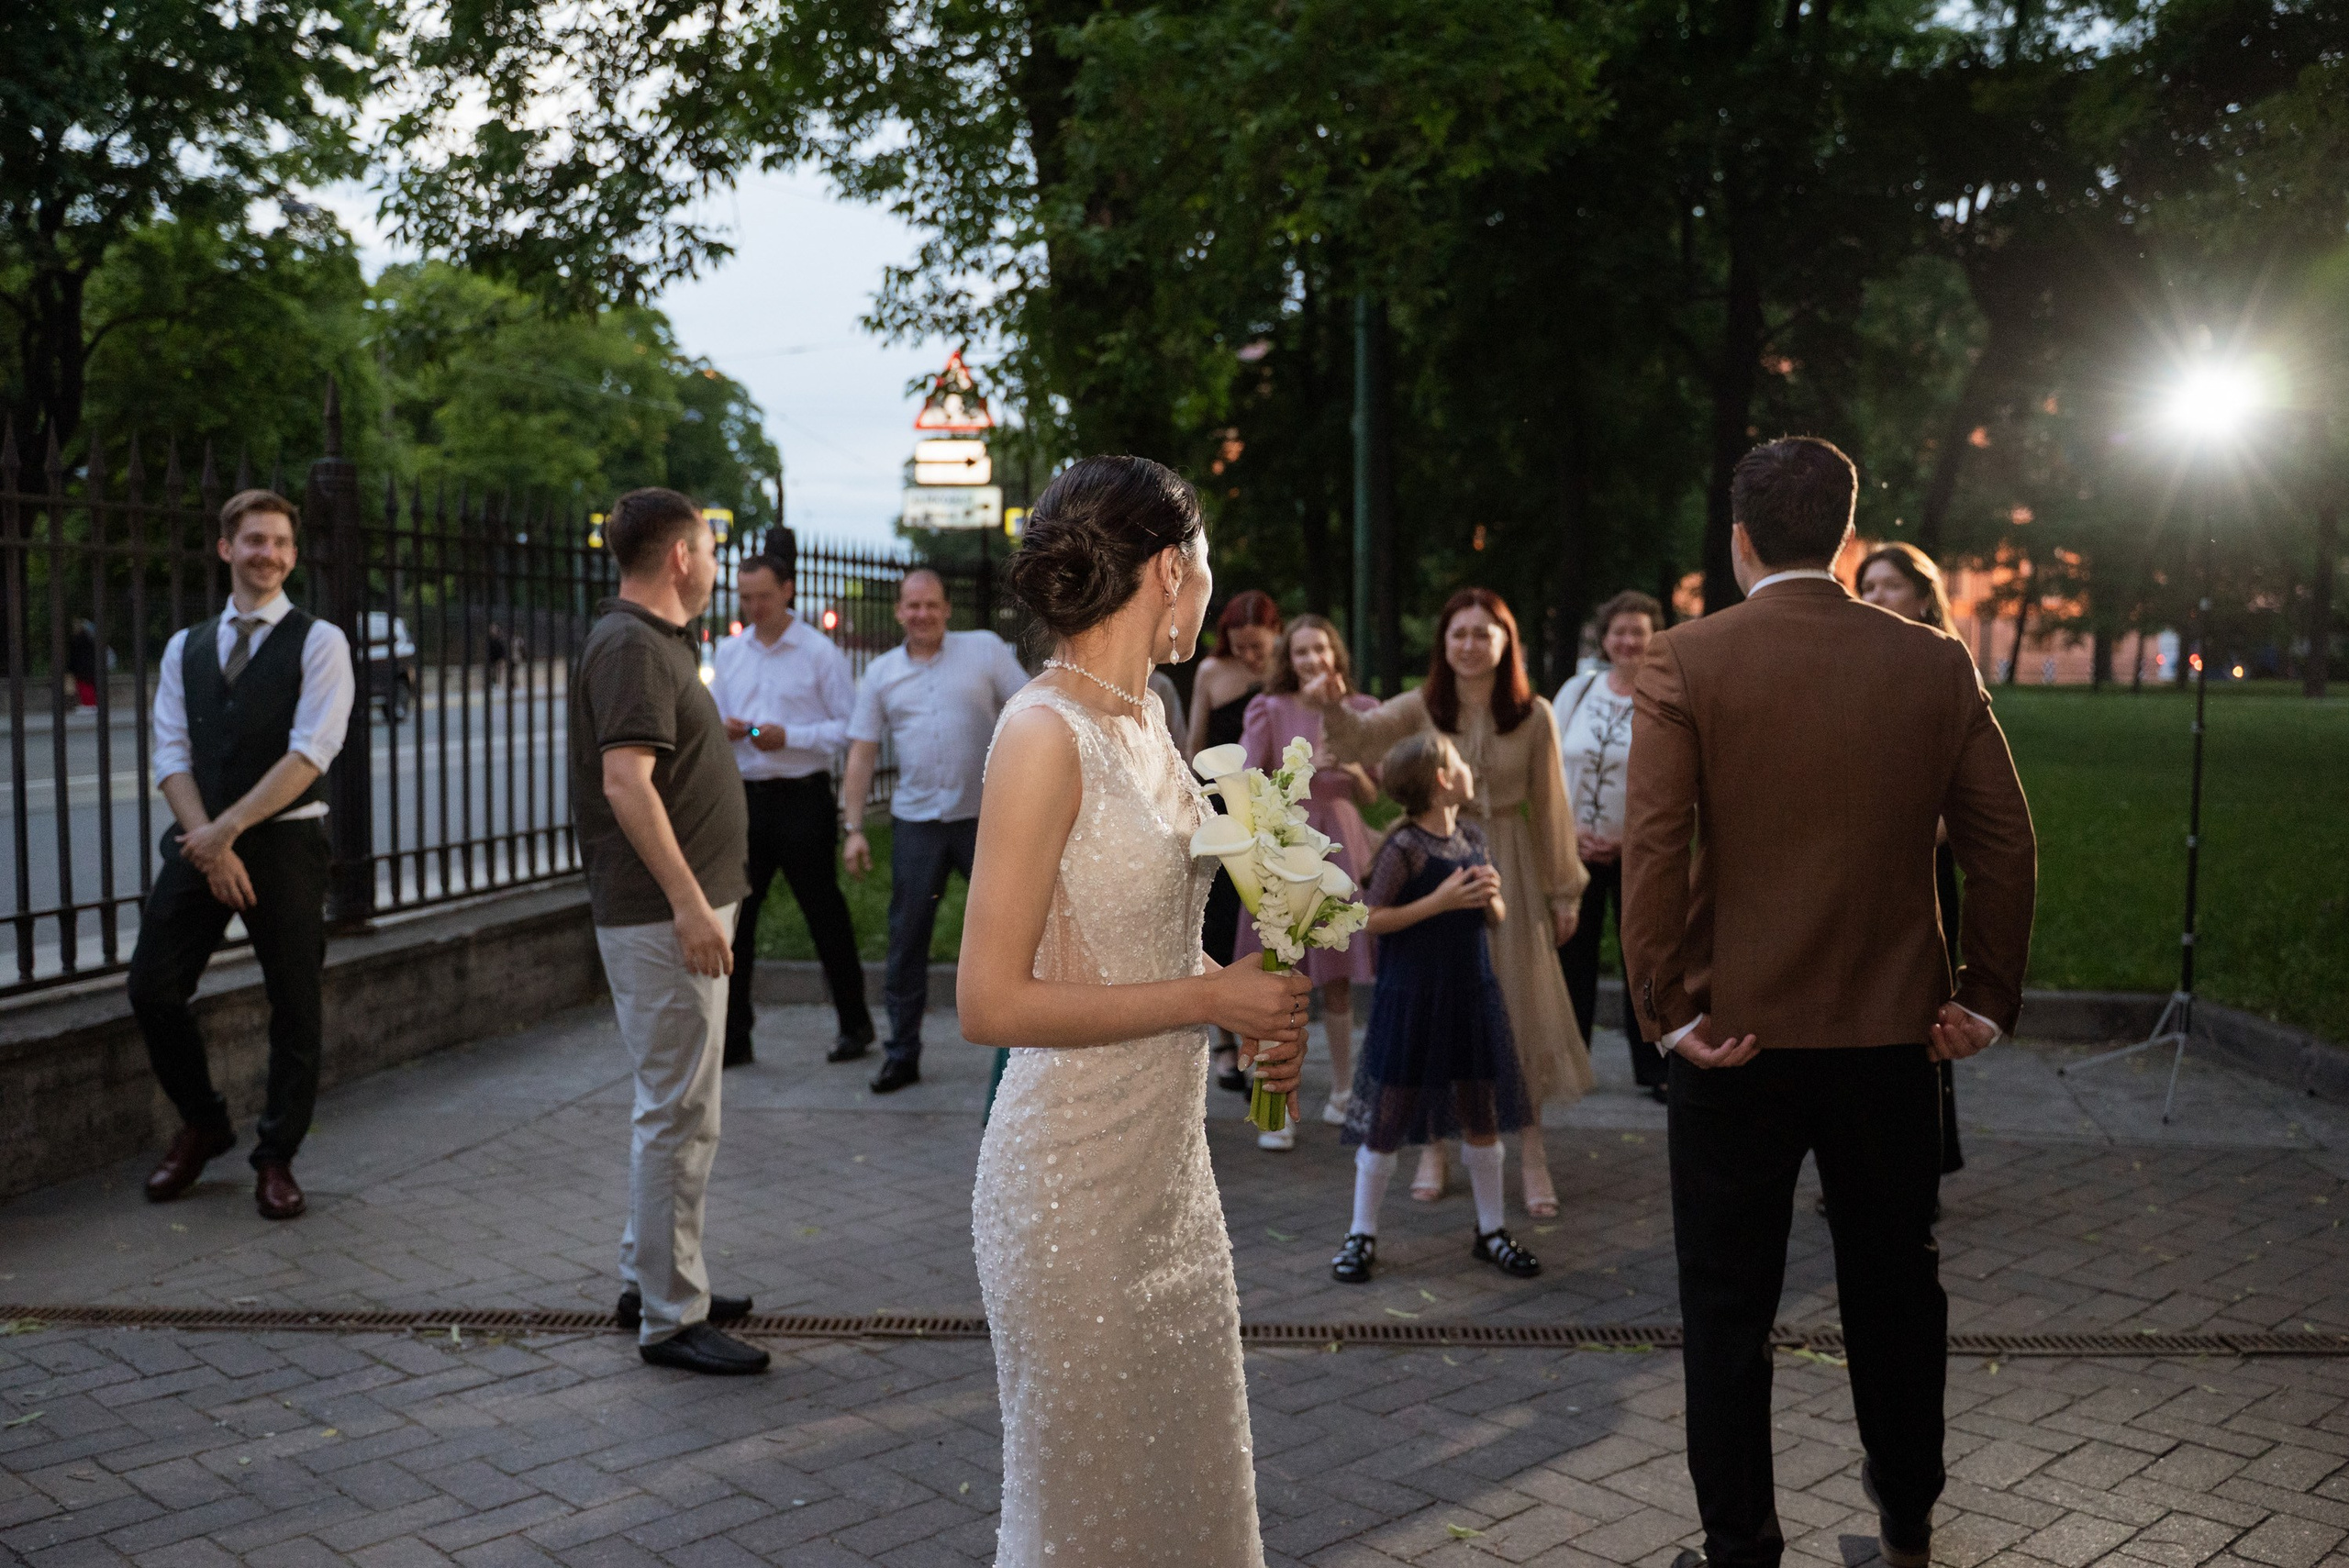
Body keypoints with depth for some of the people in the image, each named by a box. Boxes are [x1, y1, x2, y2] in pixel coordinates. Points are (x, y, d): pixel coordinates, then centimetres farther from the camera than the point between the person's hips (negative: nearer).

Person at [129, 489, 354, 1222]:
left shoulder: (319, 643, -1)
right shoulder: (185, 648, 12)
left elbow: (310, 753, -12)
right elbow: (172, 756, 4)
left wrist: (227, 829, -15)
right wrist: (207, 844, -10)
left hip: (286, 841, -4)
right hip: (199, 842, 4)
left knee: (295, 1004, 0)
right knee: (153, 989, 2)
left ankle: (276, 1160, 15)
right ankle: (202, 1125, 25)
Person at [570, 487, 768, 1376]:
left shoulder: (652, 642, 17)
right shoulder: (633, 647, -15)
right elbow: (626, 783, -25)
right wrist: (687, 901, -27)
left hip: (676, 910, 11)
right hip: (663, 916, -11)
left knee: (671, 1104, 18)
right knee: (680, 1113, -6)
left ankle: (649, 1279, 29)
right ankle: (670, 1319, 2)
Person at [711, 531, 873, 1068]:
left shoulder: (819, 652, -5)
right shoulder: (729, 652, 11)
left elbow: (851, 727, -8)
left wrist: (788, 736, -18)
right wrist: (722, 729, -5)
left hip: (803, 798, -5)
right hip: (747, 797, 5)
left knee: (824, 913, 5)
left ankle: (855, 1024, 19)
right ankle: (733, 1037, 10)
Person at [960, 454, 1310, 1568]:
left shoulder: (1145, 716, 6)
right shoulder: (1044, 733, -19)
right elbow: (992, 1003, -22)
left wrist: (1252, 1007, 2)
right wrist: (1207, 997, -17)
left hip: (1170, 1155, 8)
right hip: (1075, 1172, -8)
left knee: (1190, 1463, 20)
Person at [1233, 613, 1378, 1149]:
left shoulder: (1359, 711, 7)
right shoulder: (1269, 710, -1)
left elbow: (1370, 795, 10)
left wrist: (1353, 766, -9)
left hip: (1339, 849, 2)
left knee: (1337, 981, 9)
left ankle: (1342, 1093, 25)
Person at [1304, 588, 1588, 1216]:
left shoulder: (1533, 716, -5)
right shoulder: (1421, 707, -5)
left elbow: (1550, 806, 1)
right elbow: (1360, 737, -22)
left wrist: (1564, 890, 6)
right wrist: (1333, 704, -45)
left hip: (1508, 868, 0)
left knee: (1520, 1002, 5)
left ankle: (1531, 1153, 18)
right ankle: (1434, 1147, 22)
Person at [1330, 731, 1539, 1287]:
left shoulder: (1473, 838, 6)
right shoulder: (1404, 846, -14)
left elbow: (1497, 918, 14)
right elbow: (1371, 919, -17)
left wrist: (1492, 896, -8)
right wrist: (1440, 901, -21)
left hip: (1471, 994, 6)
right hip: (1410, 998, -6)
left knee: (1482, 1117, 12)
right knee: (1386, 1120, 3)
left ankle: (1491, 1231, 27)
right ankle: (1362, 1235, 16)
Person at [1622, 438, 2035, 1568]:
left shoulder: (1685, 663, -9)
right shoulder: (1934, 663, 0)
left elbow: (1654, 847, -16)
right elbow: (2005, 844, 2)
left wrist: (1669, 1011, -10)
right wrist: (1987, 997, 9)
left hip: (1739, 1037, -3)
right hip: (1894, 1036, 4)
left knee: (1728, 1310, 9)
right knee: (1895, 1285, 21)